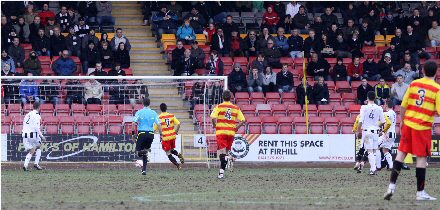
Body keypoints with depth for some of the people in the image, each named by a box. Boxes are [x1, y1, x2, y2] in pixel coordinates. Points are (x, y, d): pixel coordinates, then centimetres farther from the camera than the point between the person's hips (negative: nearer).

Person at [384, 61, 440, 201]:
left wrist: (402, 121, 18)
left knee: (401, 153, 12)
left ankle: (392, 185, 6)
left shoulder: (414, 84, 3)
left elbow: (403, 106, 6)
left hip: (409, 123, 4)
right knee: (421, 157, 1)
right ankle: (420, 193, 4)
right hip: (424, 126, -4)